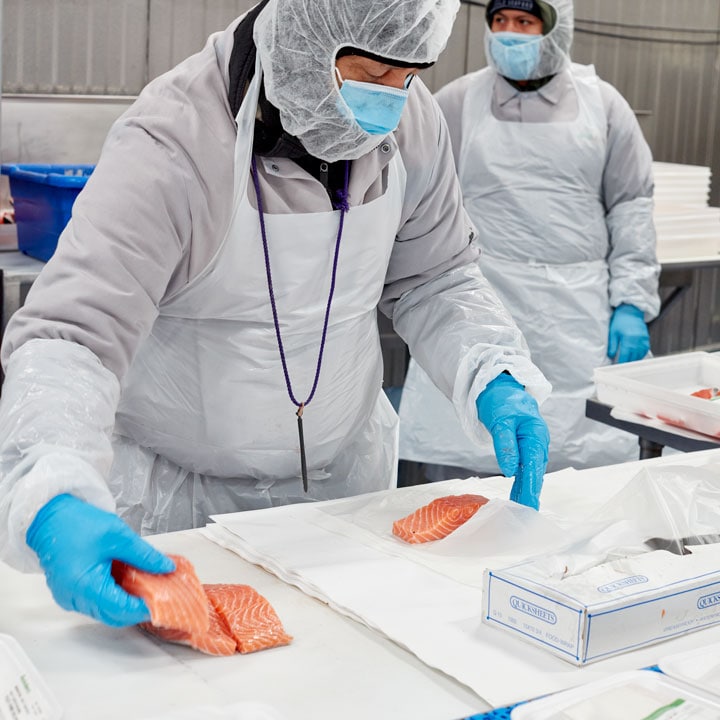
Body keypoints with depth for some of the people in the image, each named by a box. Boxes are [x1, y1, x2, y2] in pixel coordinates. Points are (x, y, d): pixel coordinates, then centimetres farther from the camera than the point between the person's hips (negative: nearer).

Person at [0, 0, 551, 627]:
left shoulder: (409, 120, -9)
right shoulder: (169, 147, -28)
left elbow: (433, 278, 4)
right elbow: (66, 338, -34)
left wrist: (495, 378, -14)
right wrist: (55, 508, -51)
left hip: (346, 477, 5)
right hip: (180, 492, -4)